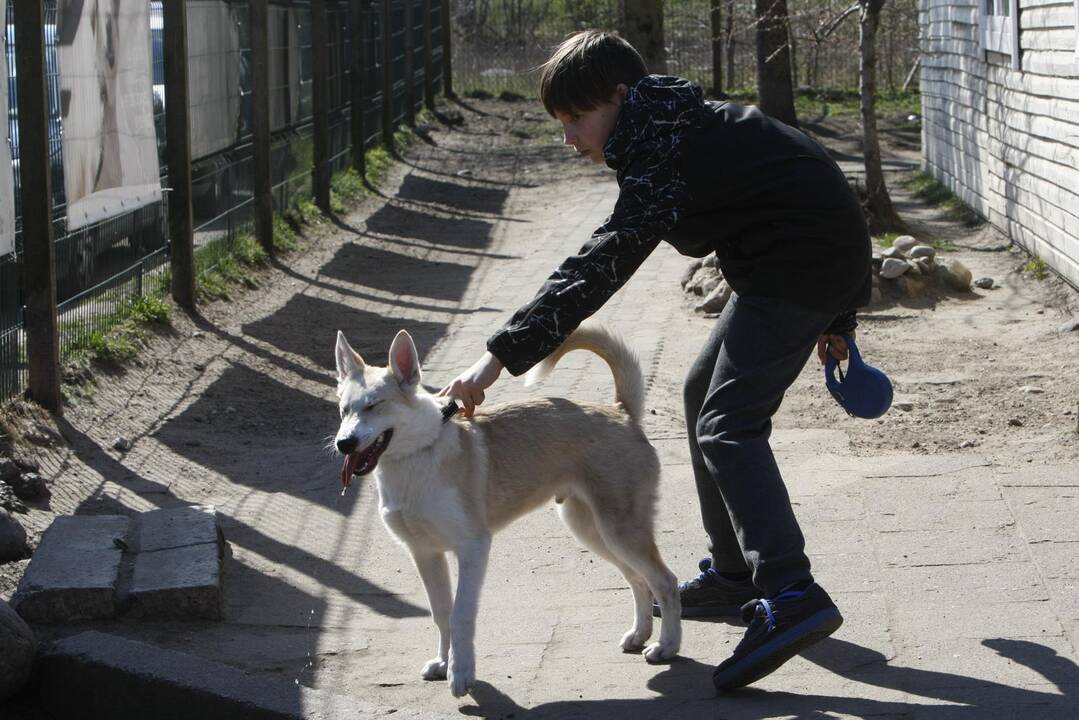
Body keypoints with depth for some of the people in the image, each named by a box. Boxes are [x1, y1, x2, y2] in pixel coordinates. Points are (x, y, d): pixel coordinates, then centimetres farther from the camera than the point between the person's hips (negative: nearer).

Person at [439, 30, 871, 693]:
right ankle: (735, 574, 25)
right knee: (706, 394, 20)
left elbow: (598, 269, -30)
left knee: (726, 425, -19)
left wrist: (501, 356, -33)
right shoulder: (681, 129, 13)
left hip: (802, 266, -11)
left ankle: (793, 597, -33)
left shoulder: (668, 154, -20)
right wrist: (833, 318, 25)